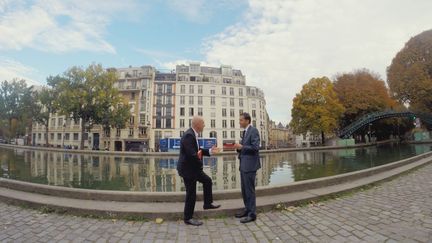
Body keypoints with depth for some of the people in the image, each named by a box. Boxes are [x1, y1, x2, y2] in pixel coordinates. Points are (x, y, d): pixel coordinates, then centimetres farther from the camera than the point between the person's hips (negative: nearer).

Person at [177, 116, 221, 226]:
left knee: (207, 181, 21)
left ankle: (208, 203, 37)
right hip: (187, 169, -10)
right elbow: (192, 154, -31)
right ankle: (188, 218, 21)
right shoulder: (189, 135, -26)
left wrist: (210, 151, 3)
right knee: (191, 194, 3)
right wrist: (200, 163, -14)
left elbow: (197, 150, 14)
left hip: (193, 168, 10)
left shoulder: (193, 134, 6)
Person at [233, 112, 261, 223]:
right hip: (243, 165, 9)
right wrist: (238, 147, 2)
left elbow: (255, 147, -20)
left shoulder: (253, 131, -12)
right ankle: (247, 209, 30)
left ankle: (252, 214, 11)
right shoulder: (245, 132, 16)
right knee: (244, 189, 16)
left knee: (249, 190, -1)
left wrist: (241, 147, -17)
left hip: (250, 165, -9)